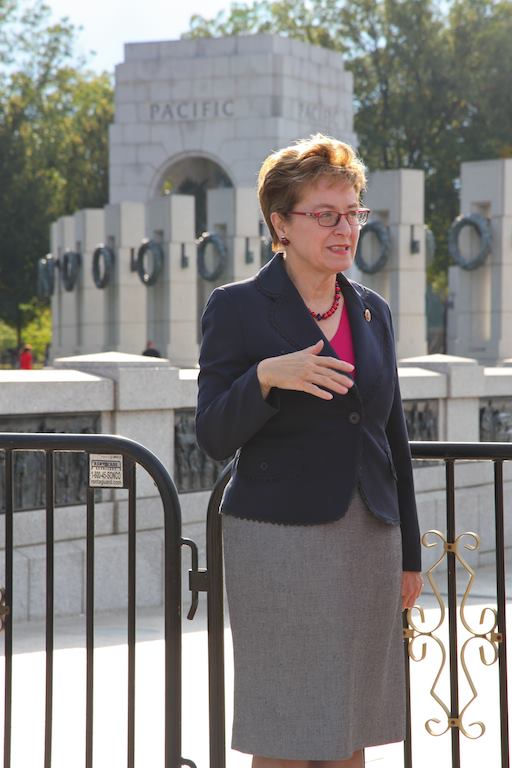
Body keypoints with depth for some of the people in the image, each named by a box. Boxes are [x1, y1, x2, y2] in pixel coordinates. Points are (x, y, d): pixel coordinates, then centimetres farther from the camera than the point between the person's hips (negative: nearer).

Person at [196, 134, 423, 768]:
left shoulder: (372, 312, 13)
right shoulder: (237, 307, -3)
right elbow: (214, 437, -8)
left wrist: (408, 554, 15)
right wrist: (266, 377, -26)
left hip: (370, 542, 5)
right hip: (281, 542, -5)